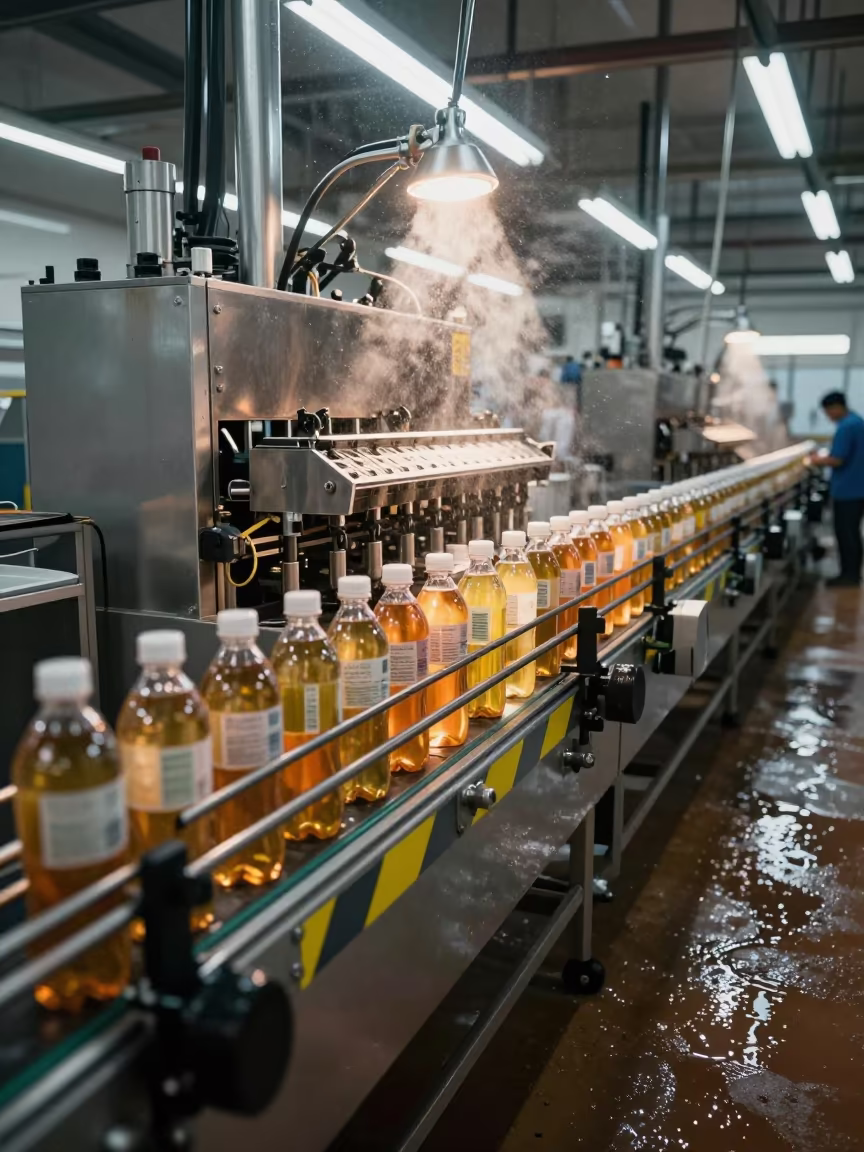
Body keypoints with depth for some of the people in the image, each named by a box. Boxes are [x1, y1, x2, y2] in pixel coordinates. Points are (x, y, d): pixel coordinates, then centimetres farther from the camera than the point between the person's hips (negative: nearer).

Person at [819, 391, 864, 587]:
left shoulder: (846, 427, -20)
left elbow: (837, 460, -22)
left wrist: (819, 460, -6)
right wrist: (827, 456, 15)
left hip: (847, 490, -10)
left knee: (844, 533, -2)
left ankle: (848, 575, 4)